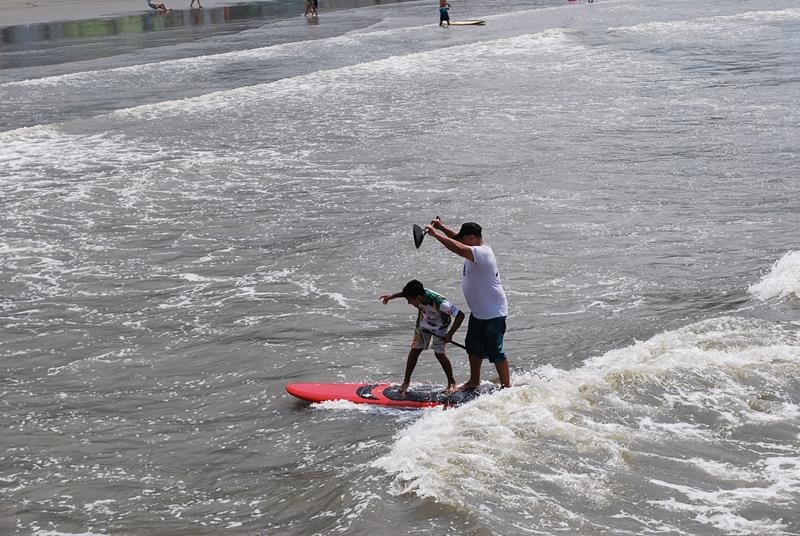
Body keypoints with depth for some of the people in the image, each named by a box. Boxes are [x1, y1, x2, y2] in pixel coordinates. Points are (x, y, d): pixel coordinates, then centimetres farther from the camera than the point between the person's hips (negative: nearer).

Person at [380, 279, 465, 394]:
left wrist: (450, 334, -36)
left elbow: (460, 315, -40)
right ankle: (406, 380, 15)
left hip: (439, 326, -5)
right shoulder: (418, 293, -27)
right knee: (414, 350, 2)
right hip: (423, 324, 5)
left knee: (439, 354, -9)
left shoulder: (438, 302, -42)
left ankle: (451, 382, 9)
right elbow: (405, 293, 1)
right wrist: (391, 296, -5)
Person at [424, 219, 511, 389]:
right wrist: (442, 227, 6)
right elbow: (457, 238, 20)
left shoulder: (482, 253, -25)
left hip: (493, 313, -11)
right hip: (478, 311, 11)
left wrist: (436, 234, -32)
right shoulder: (475, 250, 6)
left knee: (495, 351, -3)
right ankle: (474, 381, 36)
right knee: (473, 346, 21)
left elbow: (458, 248, -38)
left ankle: (506, 386, 7)